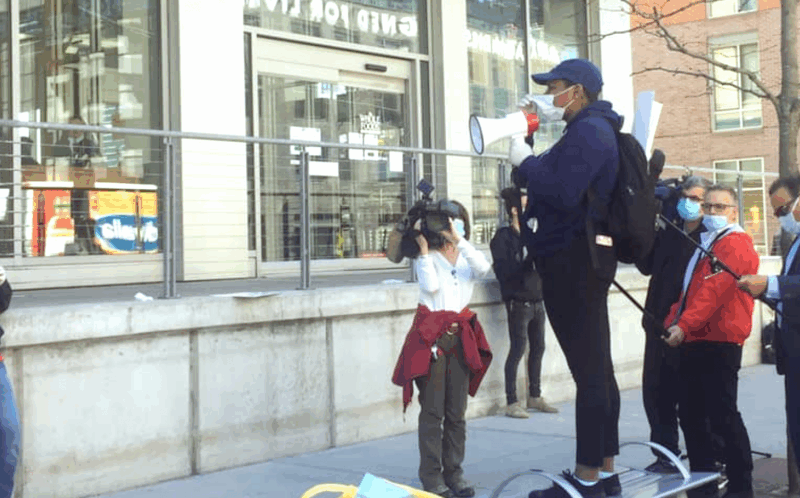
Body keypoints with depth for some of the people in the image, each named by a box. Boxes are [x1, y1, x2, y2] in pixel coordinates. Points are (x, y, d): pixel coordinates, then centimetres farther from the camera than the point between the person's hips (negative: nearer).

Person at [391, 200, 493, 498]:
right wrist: (424, 248, -9)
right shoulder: (427, 257, 5)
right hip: (431, 336, -3)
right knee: (432, 411, -4)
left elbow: (484, 268, -12)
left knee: (457, 412, 7)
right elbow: (431, 285, -14)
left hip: (461, 337, 3)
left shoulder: (467, 257, 11)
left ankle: (454, 474, 14)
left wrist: (458, 240, -15)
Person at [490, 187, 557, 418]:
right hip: (518, 301, -7)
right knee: (518, 349, -6)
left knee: (538, 347, 11)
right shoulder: (503, 237, -7)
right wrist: (527, 262, -25)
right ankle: (511, 402, 0)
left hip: (536, 301, 7)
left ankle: (534, 396, 24)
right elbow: (503, 271, -16)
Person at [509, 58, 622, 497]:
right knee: (597, 368, 13)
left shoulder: (587, 132, -13)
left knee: (589, 371, -9)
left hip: (573, 261, -11)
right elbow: (558, 176, 22)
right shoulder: (593, 129, 19)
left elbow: (562, 192, -25)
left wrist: (524, 160, -12)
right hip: (581, 260, 11)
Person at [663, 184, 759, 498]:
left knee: (722, 417, -8)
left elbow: (715, 289, -19)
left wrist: (684, 325, -25)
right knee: (690, 414, 11)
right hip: (694, 343, 9)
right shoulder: (706, 243, 22)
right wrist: (673, 320, 5)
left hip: (719, 344, -9)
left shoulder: (735, 244, -7)